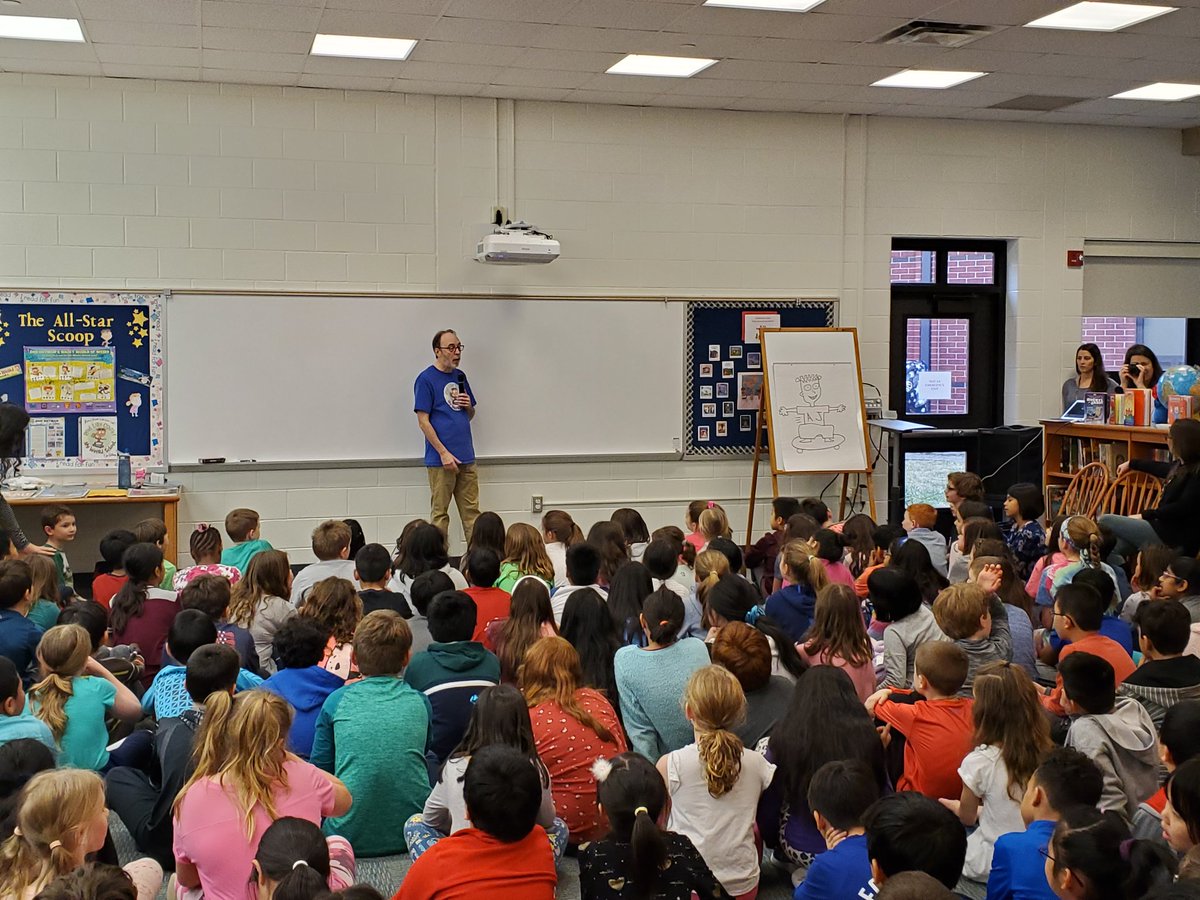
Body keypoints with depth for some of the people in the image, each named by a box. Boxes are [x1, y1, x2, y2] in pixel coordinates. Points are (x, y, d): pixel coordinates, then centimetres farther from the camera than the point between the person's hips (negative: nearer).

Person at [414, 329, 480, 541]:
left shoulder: (460, 376, 13)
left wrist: (468, 405, -3)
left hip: (466, 458, 6)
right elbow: (423, 421, -11)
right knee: (440, 514, 2)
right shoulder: (426, 379, -7)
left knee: (471, 511, 8)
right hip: (441, 460, -6)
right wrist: (444, 453, -15)